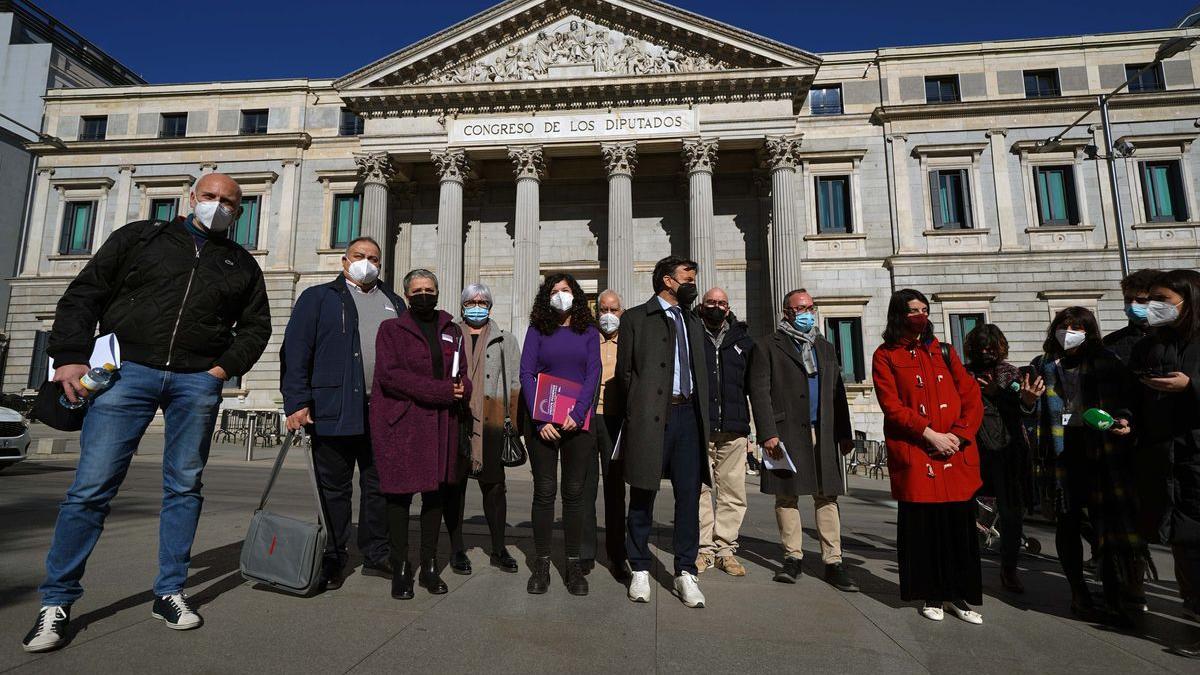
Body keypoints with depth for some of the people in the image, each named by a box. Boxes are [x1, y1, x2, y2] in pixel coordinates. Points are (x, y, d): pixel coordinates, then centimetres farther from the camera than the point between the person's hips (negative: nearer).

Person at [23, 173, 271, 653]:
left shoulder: (242, 264, 15)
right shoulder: (139, 238, 12)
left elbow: (256, 325, 14)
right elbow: (83, 296, 7)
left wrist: (225, 367, -1)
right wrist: (69, 357, -5)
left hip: (197, 381, 1)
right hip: (127, 370, -1)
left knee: (184, 486, 6)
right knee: (91, 486, -3)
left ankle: (170, 592, 17)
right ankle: (57, 600, 13)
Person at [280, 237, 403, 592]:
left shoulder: (394, 303, 18)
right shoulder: (318, 298, 7)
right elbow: (295, 351, -2)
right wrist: (296, 402, -11)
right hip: (335, 412, -3)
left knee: (379, 486, 11)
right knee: (334, 489, 6)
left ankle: (376, 556, 25)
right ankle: (332, 561, 20)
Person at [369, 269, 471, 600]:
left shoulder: (451, 330, 16)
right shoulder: (391, 328, 5)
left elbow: (463, 374, 16)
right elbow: (390, 374, -9)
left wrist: (461, 389, -10)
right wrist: (442, 390, -15)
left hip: (441, 423, 3)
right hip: (400, 422, -3)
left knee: (436, 492, 7)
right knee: (399, 493, 0)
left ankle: (430, 567, 18)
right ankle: (400, 569, 13)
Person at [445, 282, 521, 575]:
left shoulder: (505, 340, 14)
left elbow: (515, 383, 10)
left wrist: (513, 420, 1)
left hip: (491, 421, 1)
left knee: (494, 484, 3)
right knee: (455, 483, 5)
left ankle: (499, 549, 17)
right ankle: (457, 549, 18)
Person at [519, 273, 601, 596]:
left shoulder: (588, 331, 10)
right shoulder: (537, 330, 8)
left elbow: (593, 374, 2)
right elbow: (526, 373, 0)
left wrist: (577, 414, -11)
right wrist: (539, 420, -11)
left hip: (578, 421, 1)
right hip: (542, 421, 0)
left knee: (574, 492, 5)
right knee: (544, 491, 1)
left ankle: (574, 564, 13)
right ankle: (541, 564, 12)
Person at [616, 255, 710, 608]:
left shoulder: (694, 323, 20)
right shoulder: (636, 318, 3)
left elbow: (700, 372, 19)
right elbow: (624, 371, 1)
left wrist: (701, 415, 9)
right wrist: (637, 411, -1)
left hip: (688, 415, 5)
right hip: (651, 416, -4)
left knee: (689, 496, 5)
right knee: (643, 495, 6)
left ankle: (686, 572, 17)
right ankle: (640, 570, 20)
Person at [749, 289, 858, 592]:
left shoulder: (825, 347, 20)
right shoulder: (767, 346, 3)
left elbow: (838, 392, 17)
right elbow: (759, 392, -5)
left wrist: (844, 433, 11)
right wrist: (768, 433, -12)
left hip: (824, 433, 4)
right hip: (786, 433, -4)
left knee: (827, 497, 3)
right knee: (787, 496, 3)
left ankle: (833, 562, 11)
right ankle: (793, 557, 16)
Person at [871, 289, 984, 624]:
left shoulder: (944, 352, 15)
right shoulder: (885, 356, 3)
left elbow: (972, 397, 8)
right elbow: (892, 406, -6)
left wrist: (958, 435, -6)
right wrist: (929, 434, -14)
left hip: (956, 455, 3)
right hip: (914, 458, -3)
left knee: (960, 524, 5)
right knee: (922, 526, 3)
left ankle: (958, 595, 20)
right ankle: (932, 595, 18)